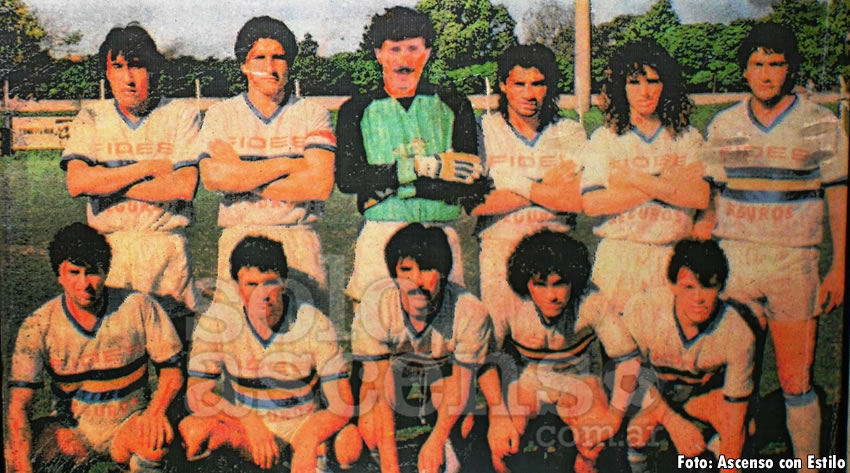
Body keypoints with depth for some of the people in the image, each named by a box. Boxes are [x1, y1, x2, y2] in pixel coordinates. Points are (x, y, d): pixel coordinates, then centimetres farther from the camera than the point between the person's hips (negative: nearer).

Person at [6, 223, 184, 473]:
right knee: (14, 452, -26)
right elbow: (17, 407, -14)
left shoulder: (138, 307, -12)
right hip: (70, 430, 2)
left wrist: (155, 411, -25)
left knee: (159, 438, -34)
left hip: (127, 424, -1)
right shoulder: (38, 327, -11)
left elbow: (172, 369, -5)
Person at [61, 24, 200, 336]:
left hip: (166, 250, -2)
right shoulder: (91, 118, 10)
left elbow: (184, 187, -12)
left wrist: (106, 184, -7)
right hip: (106, 249, 2)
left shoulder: (182, 115, 3)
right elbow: (76, 182, -6)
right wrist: (149, 167, -10)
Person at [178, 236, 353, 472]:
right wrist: (249, 420, -23)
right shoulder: (218, 320, -14)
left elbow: (342, 404, -16)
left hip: (303, 424, -2)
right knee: (192, 428, -27)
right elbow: (197, 395, -10)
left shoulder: (315, 324, -17)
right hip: (241, 422, 2)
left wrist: (308, 442, -32)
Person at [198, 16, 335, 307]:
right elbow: (213, 178, -8)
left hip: (298, 238, 0)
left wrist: (243, 176, -6)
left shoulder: (312, 114, 6)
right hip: (238, 237, 1)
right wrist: (289, 164, -8)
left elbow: (320, 184, -8)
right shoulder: (220, 115, 9)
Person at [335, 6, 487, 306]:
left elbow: (475, 184, -2)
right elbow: (347, 179, -6)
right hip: (380, 236, 0)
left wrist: (394, 185, -9)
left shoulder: (455, 108, 9)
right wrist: (423, 166, -14)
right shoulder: (356, 111, 9)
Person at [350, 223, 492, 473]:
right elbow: (375, 384, -30)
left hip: (443, 366, 1)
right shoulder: (375, 305, -34)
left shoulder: (470, 312, -35)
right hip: (395, 364, -1)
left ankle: (447, 444, 4)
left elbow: (461, 384, -21)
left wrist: (436, 441, -20)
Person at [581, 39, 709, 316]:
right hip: (618, 259, -1)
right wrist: (666, 183, -10)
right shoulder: (604, 138, 4)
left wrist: (634, 179, -10)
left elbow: (701, 197, -8)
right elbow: (591, 203, -10)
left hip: (674, 255, 1)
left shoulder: (688, 138, 8)